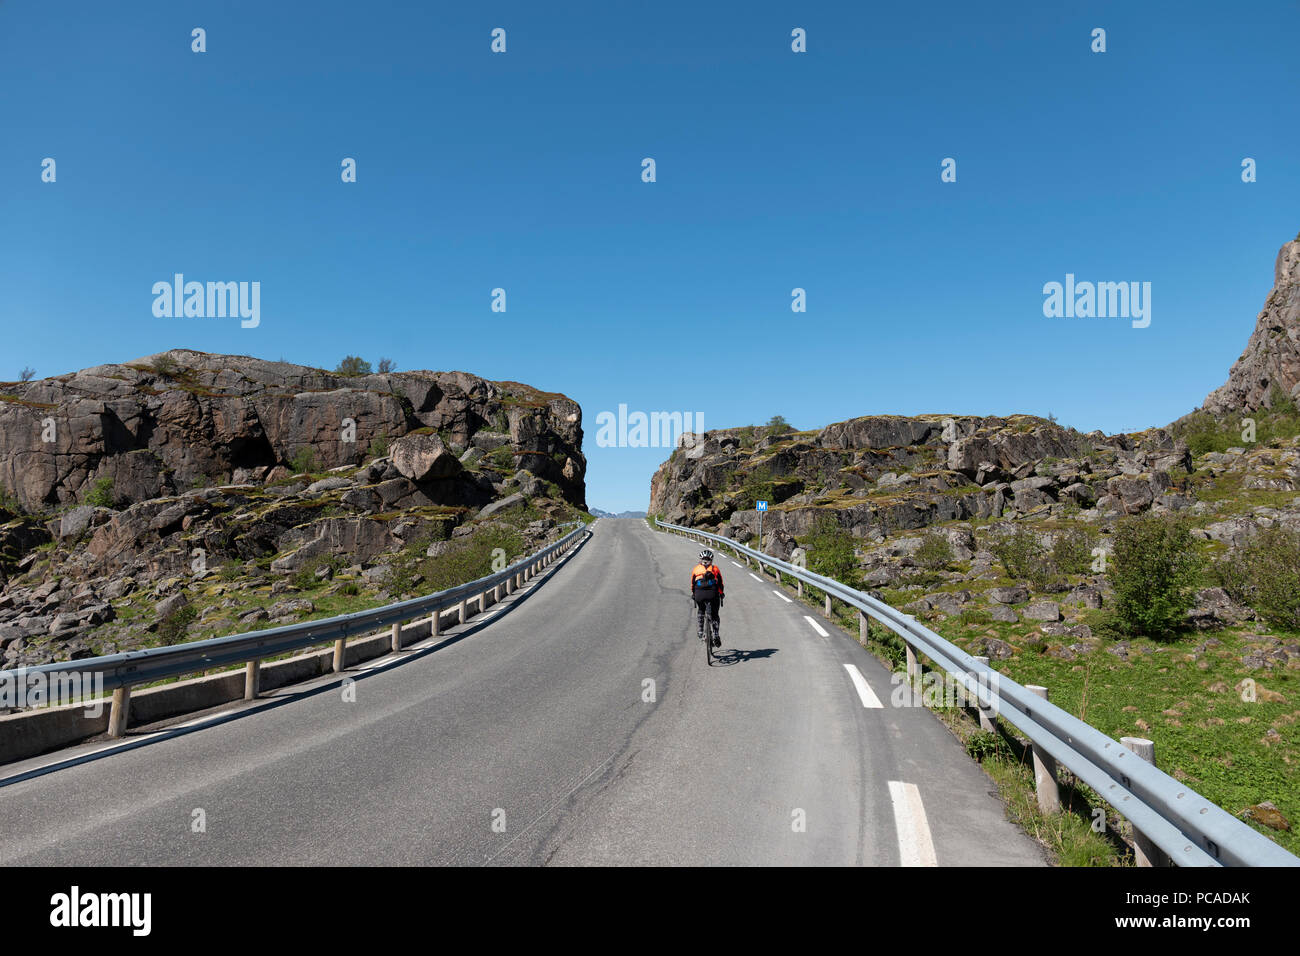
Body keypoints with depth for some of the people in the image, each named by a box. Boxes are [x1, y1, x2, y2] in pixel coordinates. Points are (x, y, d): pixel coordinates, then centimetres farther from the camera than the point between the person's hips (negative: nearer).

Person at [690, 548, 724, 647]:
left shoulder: (695, 569, 17)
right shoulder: (715, 568, 16)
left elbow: (692, 584, 20)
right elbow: (720, 584, 14)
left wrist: (693, 594, 33)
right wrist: (721, 595, 26)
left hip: (699, 595, 1)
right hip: (713, 594, -1)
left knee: (700, 611, 28)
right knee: (714, 615, 16)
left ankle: (701, 632, 19)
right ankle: (716, 635, 3)